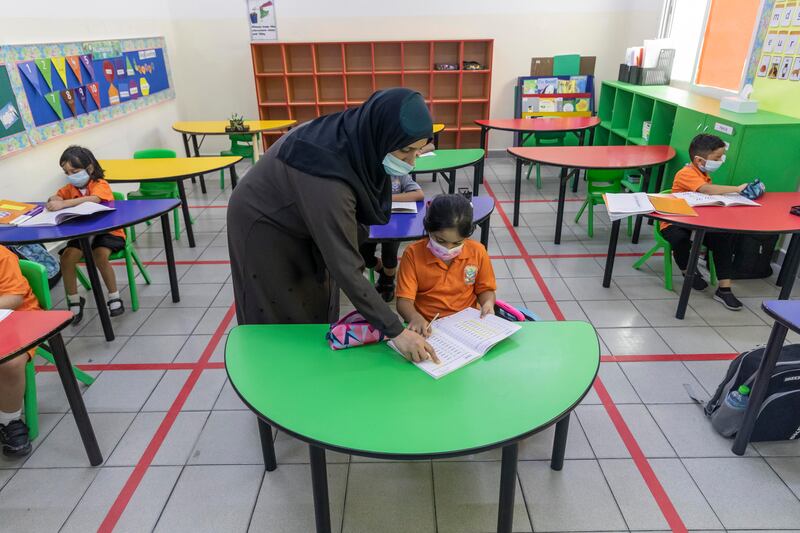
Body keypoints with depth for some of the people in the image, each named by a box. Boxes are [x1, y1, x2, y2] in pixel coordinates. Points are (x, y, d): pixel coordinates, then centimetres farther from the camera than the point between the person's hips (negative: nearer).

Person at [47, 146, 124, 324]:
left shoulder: (101, 185, -15)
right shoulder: (71, 187, 9)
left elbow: (93, 199, -35)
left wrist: (64, 204, -45)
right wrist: (55, 200, -18)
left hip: (108, 231, -6)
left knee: (100, 256, -33)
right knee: (66, 257, -19)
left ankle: (114, 297, -13)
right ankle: (74, 301, -2)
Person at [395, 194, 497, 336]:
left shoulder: (477, 252, -1)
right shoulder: (413, 254, -8)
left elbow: (485, 289, 12)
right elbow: (404, 301, -10)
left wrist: (488, 303, -10)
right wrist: (415, 318, -30)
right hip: (427, 327, -2)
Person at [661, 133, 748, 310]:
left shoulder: (704, 174, 11)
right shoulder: (687, 173, -18)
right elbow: (707, 190, -34)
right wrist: (737, 188, -29)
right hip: (675, 223, -8)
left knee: (725, 237, -15)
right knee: (682, 240, -38)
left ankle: (724, 289, -12)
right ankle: (688, 271, -1)